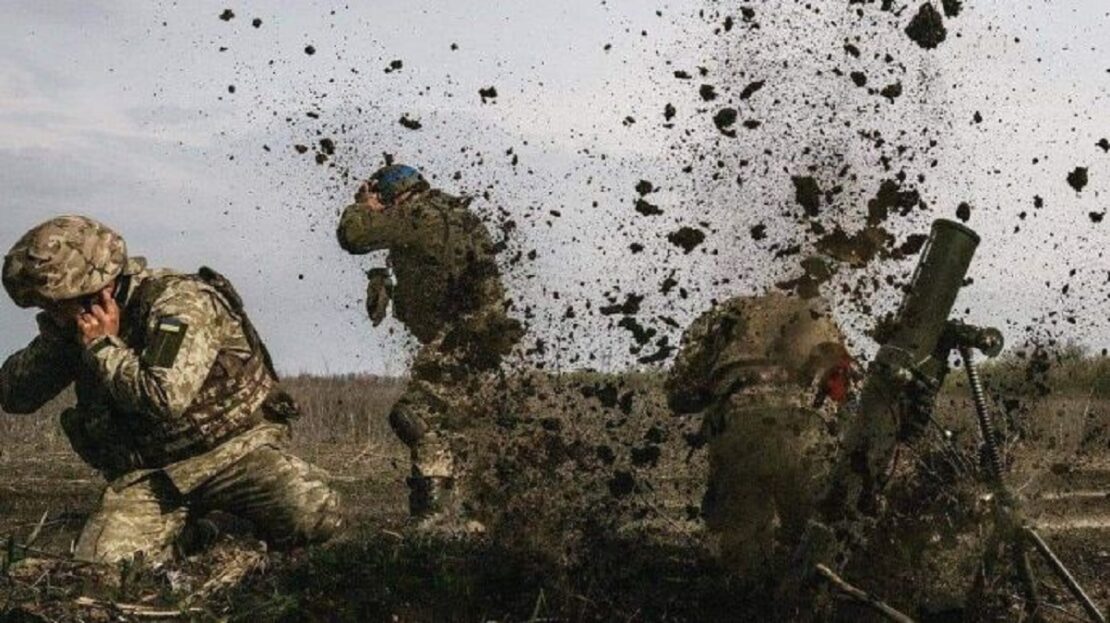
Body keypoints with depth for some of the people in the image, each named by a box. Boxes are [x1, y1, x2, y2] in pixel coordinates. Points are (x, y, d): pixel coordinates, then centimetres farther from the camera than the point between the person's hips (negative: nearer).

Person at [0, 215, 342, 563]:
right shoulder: (79, 330, 4)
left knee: (314, 516, -31)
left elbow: (166, 400, -32)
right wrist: (54, 336, -11)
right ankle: (185, 537, 11)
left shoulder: (179, 302, -18)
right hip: (148, 474, 5)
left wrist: (104, 346, -20)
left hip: (235, 448, -5)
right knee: (98, 563, -21)